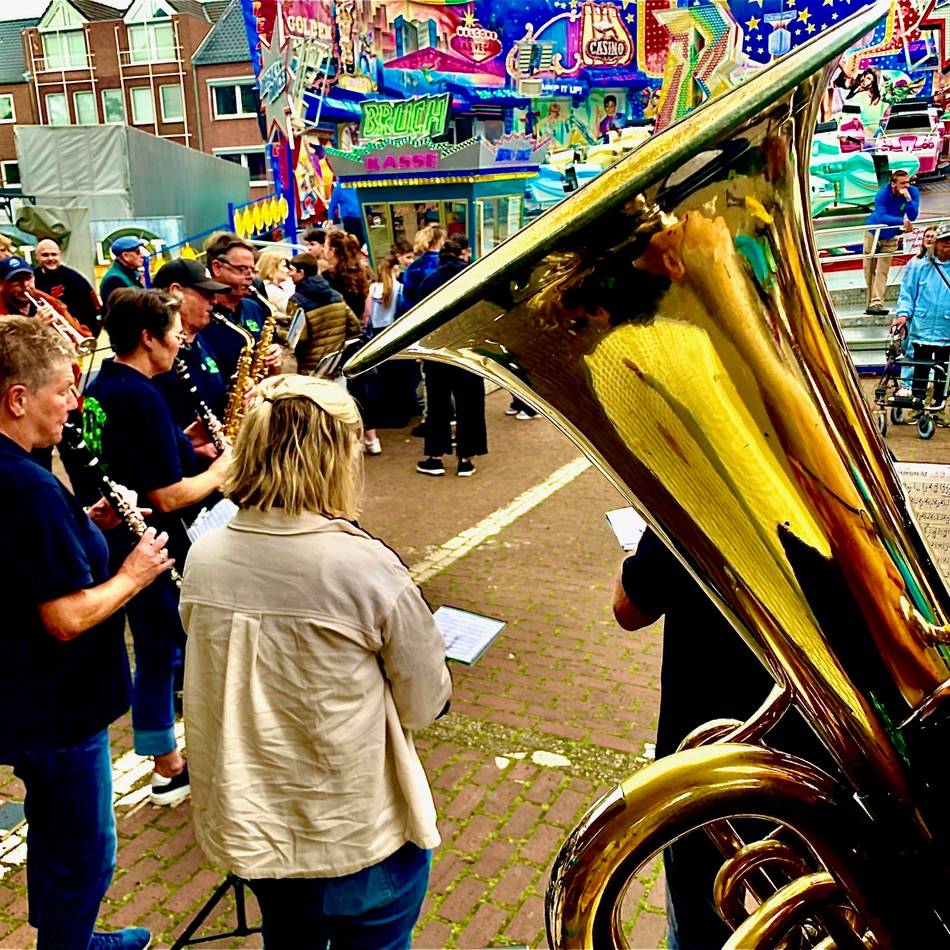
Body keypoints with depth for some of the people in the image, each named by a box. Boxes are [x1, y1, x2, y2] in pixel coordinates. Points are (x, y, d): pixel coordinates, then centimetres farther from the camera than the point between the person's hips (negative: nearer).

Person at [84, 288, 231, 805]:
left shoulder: (100, 386, 6)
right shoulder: (140, 397, -24)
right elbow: (169, 496, -25)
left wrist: (185, 442, 5)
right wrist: (219, 471, -10)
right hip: (164, 552, -10)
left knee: (155, 654, 20)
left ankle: (168, 766, 34)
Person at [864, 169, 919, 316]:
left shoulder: (913, 192, -18)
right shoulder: (882, 194, -26)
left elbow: (913, 217, -25)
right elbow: (881, 217, -39)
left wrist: (908, 198, -39)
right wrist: (902, 221, -50)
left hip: (891, 237, 1)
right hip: (873, 233, -1)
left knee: (882, 270, -9)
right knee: (869, 270, 6)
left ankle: (876, 303, -15)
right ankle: (871, 301, 21)